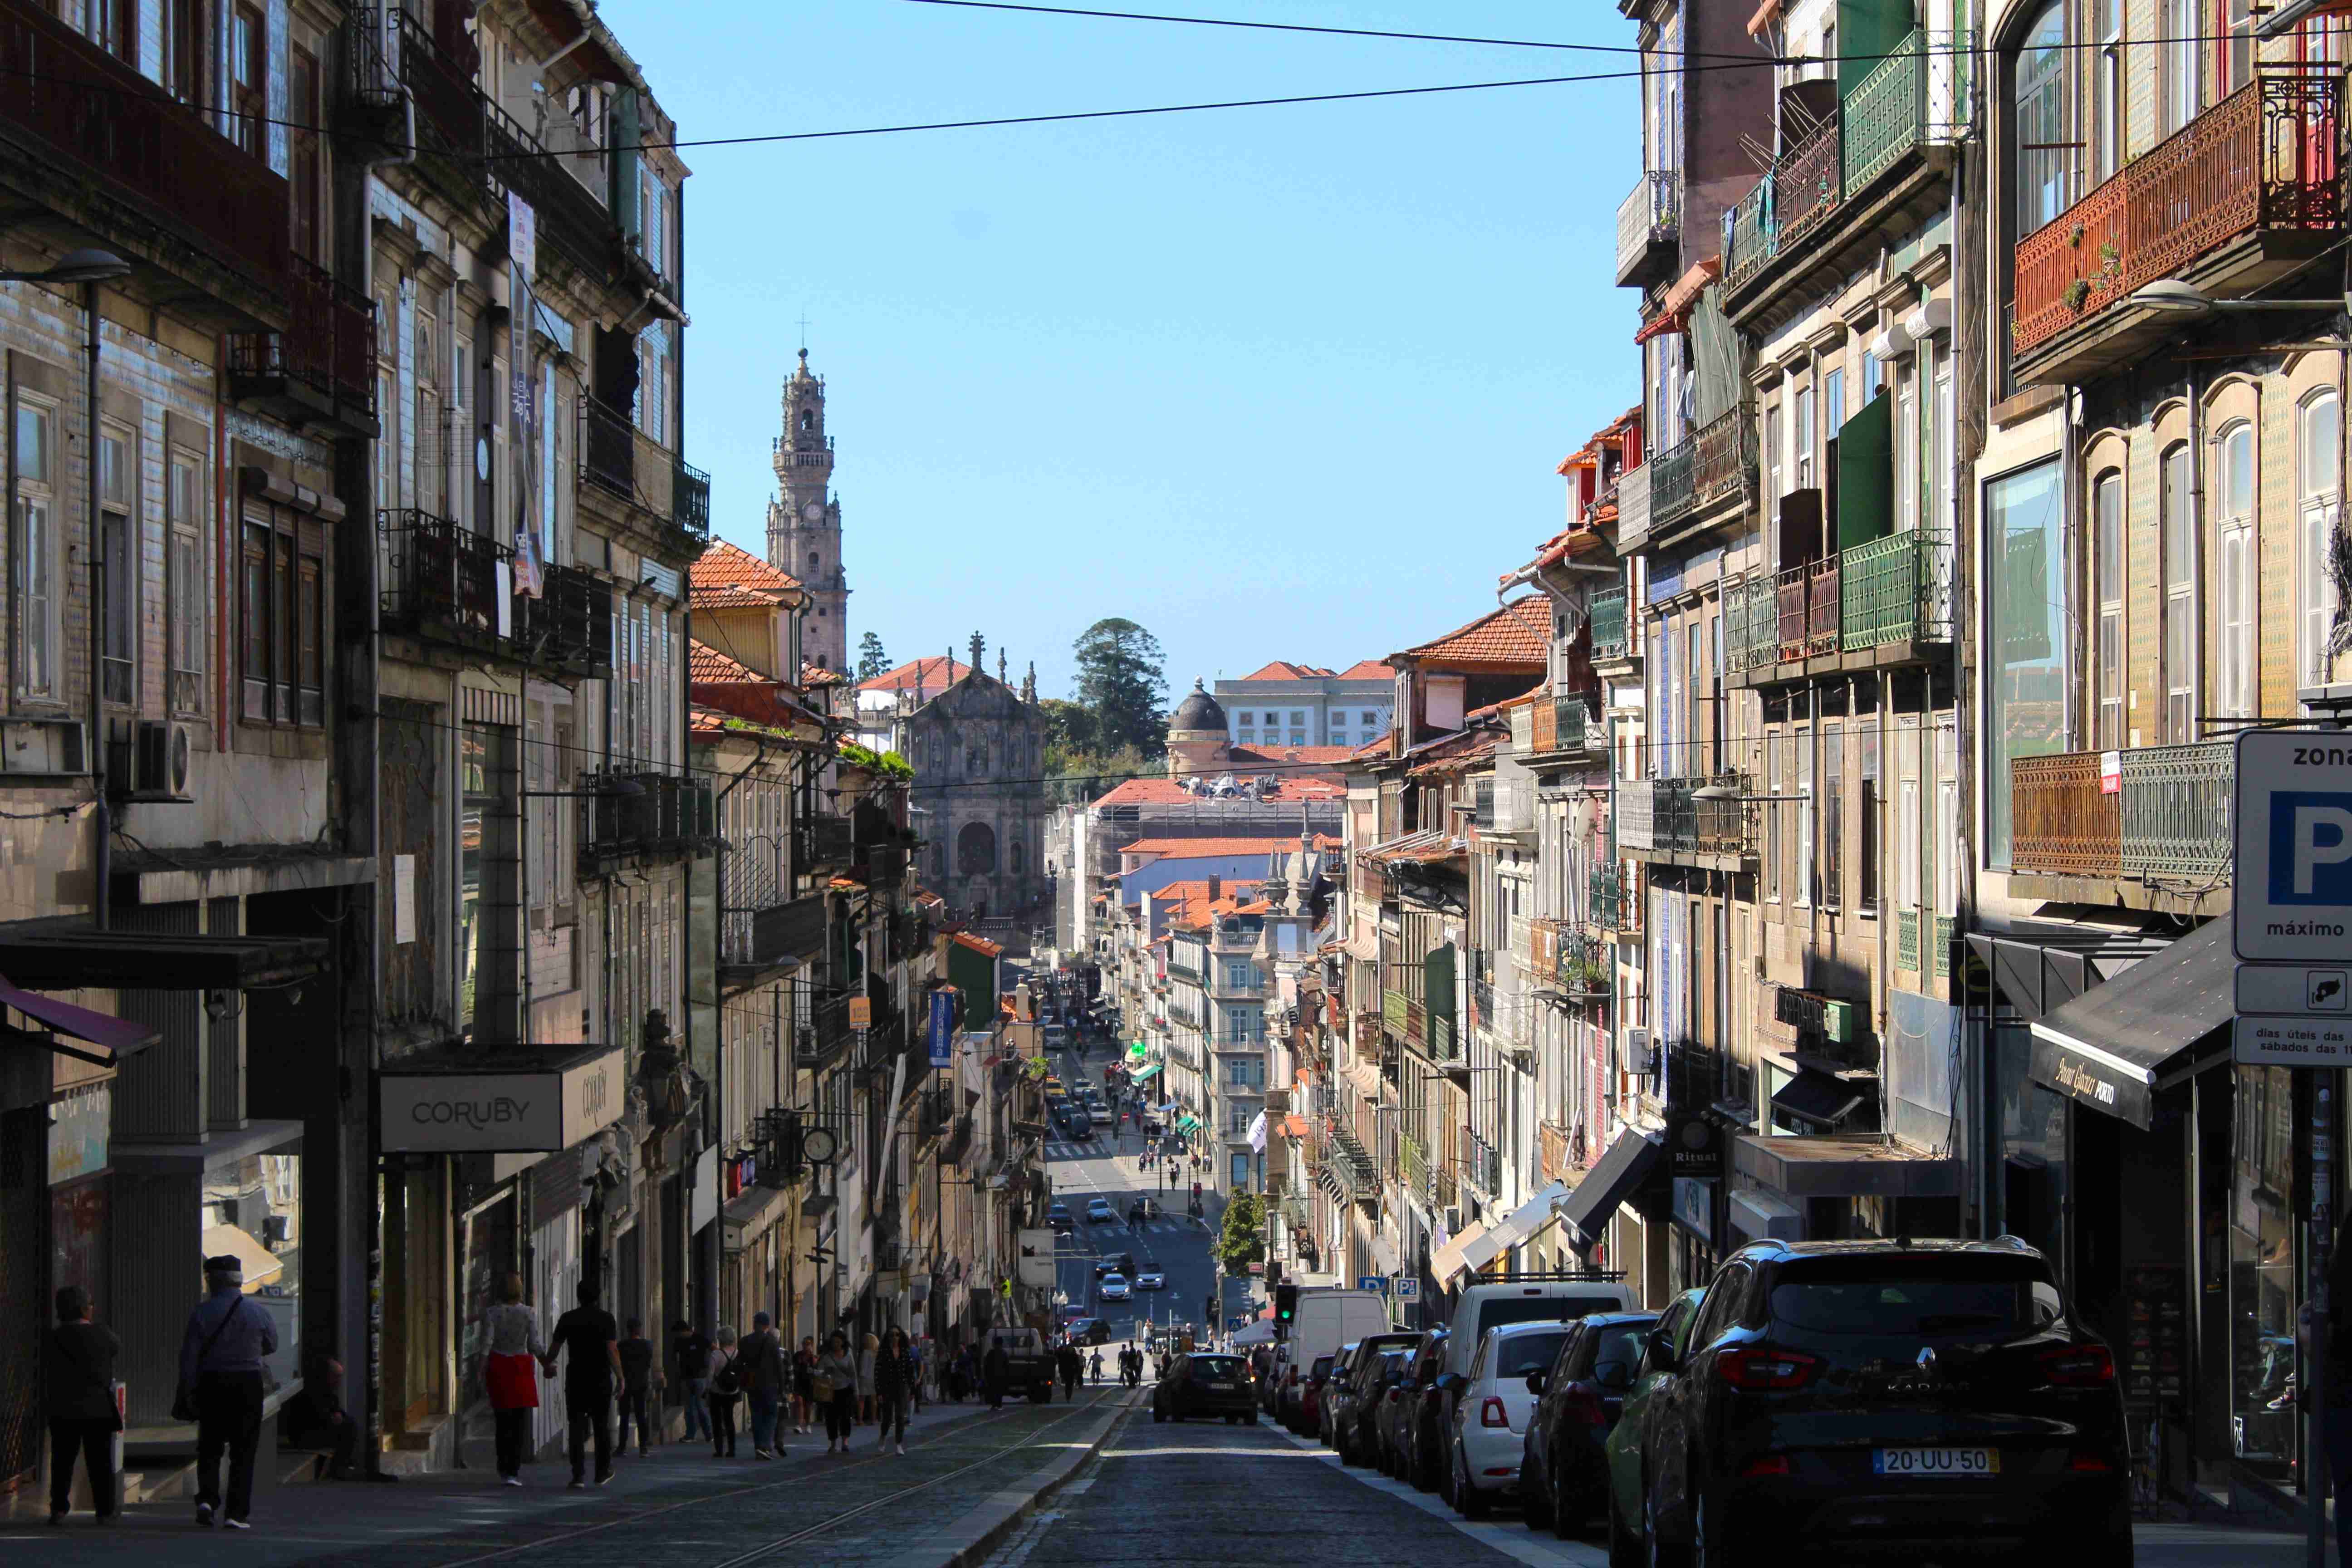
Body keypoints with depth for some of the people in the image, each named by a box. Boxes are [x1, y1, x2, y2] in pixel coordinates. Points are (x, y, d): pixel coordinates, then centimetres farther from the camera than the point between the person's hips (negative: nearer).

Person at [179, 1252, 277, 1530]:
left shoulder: (202, 1313, -5)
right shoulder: (257, 1313, -2)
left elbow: (189, 1356, -7)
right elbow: (272, 1346, 14)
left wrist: (188, 1391, 0)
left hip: (211, 1384, 0)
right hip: (248, 1385, 0)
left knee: (209, 1446, 15)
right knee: (243, 1450, 5)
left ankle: (207, 1497, -5)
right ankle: (237, 1512, 0)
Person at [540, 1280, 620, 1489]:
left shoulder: (568, 1319, 0)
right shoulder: (606, 1319, -5)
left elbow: (554, 1348, 7)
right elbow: (612, 1350, -13)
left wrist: (548, 1365, 26)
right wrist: (620, 1378, -10)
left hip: (575, 1379, 1)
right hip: (601, 1380, -1)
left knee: (577, 1427, 1)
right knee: (601, 1426, 12)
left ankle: (579, 1475, -8)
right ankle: (602, 1473, 21)